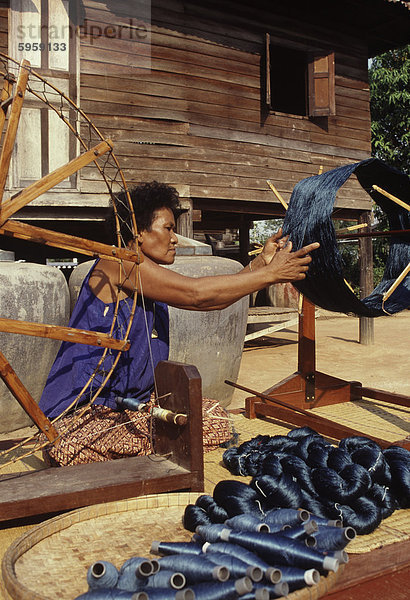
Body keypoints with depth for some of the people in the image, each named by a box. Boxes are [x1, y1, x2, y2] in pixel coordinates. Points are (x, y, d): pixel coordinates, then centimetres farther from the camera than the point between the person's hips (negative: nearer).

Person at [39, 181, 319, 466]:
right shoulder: (118, 263, -16)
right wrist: (270, 274, -19)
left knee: (216, 422, -2)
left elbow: (214, 299, 9)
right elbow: (196, 294, -24)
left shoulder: (152, 278, 14)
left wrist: (262, 262, 1)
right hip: (85, 410, -9)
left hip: (133, 403, 9)